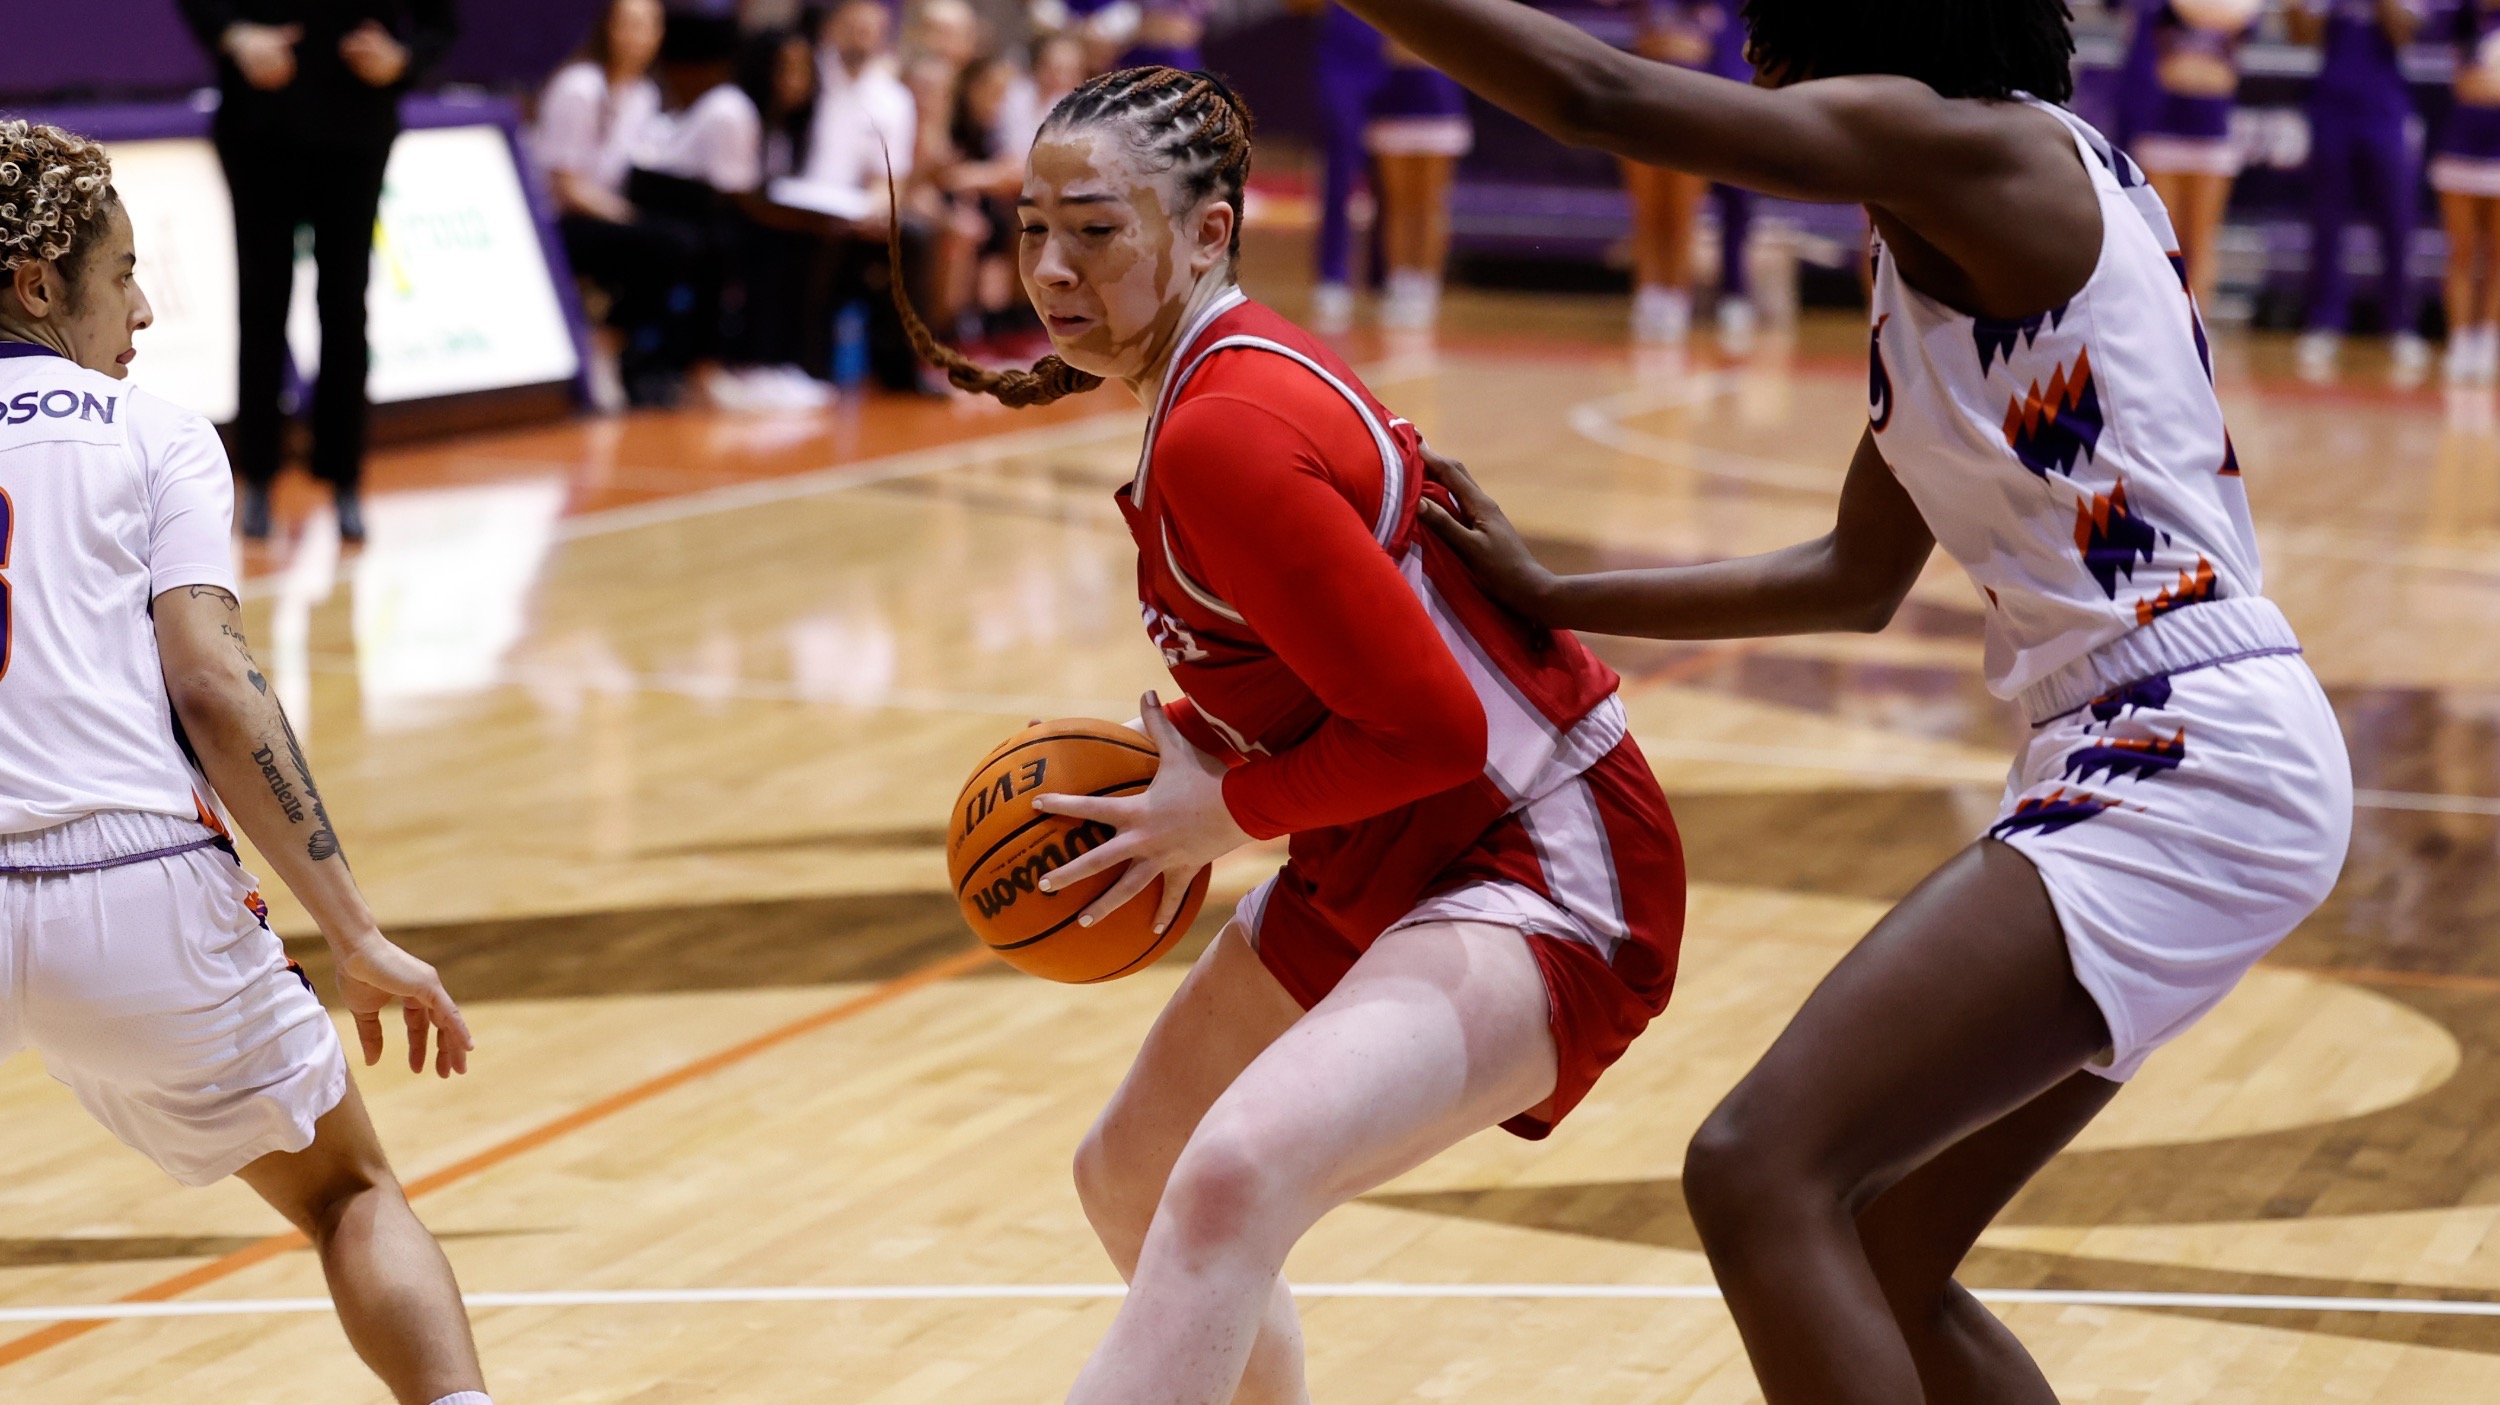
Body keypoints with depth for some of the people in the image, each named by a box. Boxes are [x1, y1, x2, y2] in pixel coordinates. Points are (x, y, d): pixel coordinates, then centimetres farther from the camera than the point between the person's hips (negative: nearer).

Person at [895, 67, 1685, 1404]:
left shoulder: (1222, 436, -23)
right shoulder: (1232, 366, 6)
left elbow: (1431, 728, -24)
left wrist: (1222, 810, -13)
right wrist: (1180, 751, 4)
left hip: (1536, 876, -11)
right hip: (1376, 872, 11)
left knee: (1231, 1177, -35)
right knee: (1129, 1179, 24)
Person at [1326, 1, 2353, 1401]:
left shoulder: (1984, 145, -8)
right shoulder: (1952, 244, 19)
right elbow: (1856, 580, 28)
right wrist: (1554, 600, 26)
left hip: (2199, 757, -10)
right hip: (2152, 757, 10)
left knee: (1760, 1172, -19)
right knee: (1880, 1269, 17)